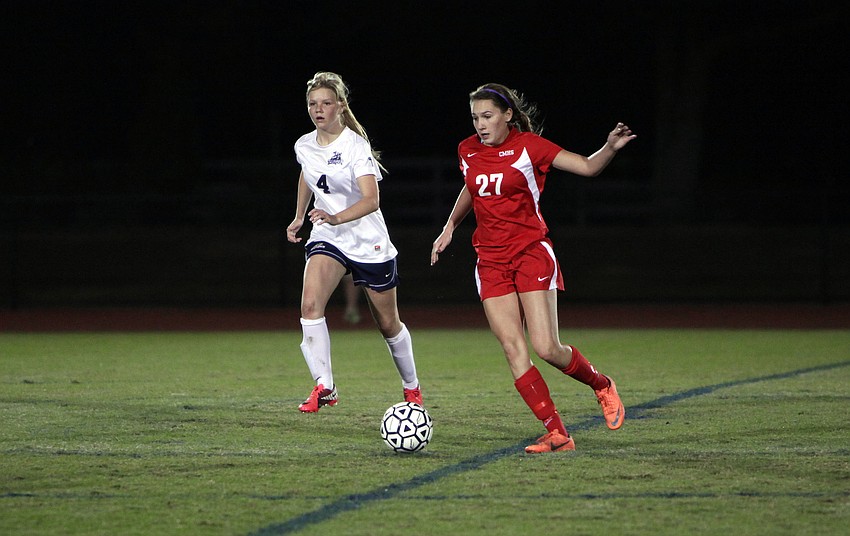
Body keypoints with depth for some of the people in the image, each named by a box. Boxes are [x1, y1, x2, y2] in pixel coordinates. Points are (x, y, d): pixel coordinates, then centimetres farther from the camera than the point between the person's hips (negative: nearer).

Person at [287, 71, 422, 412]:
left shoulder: (356, 146, -19)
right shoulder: (304, 147, -1)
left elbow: (371, 200, -32)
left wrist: (337, 218, -48)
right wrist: (299, 217, 24)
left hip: (369, 242, -4)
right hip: (327, 239, 4)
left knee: (388, 324, 10)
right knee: (310, 304, -25)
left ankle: (411, 387, 34)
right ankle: (324, 387, -25)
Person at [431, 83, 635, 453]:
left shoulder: (528, 146, -6)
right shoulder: (468, 151, 7)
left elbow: (587, 167, -6)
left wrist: (611, 147, -24)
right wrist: (450, 227, 23)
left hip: (531, 254, -4)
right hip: (491, 262, 4)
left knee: (546, 348, -12)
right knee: (513, 350, -9)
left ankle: (601, 385, 18)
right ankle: (556, 433, -7)